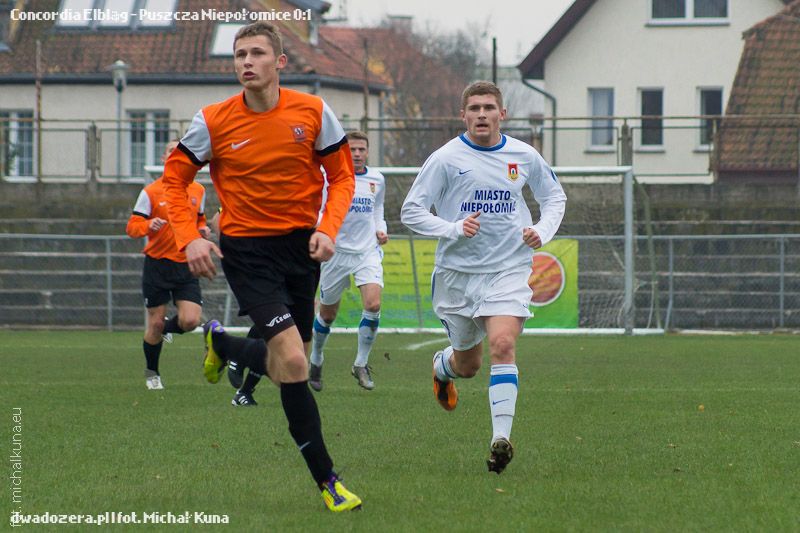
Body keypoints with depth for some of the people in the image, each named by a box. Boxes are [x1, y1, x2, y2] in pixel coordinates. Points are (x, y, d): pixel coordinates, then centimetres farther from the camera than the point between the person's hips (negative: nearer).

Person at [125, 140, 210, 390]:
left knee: (190, 321, -13)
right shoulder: (151, 192, -3)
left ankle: (167, 328, 23)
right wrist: (148, 226, -25)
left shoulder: (198, 191, 7)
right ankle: (152, 373, 24)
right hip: (157, 264, -2)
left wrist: (203, 231, 0)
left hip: (186, 266, 2)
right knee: (156, 323, 2)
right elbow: (131, 227, -4)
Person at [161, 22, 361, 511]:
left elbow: (342, 177, 4)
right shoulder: (213, 122, -8)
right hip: (246, 249, -3)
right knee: (293, 361, -17)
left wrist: (328, 230, -12)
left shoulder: (313, 113, -5)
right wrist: (189, 237, -10)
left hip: (300, 246, 3)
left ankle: (221, 342, 45)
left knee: (284, 368, 11)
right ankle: (326, 479, -8)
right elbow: (175, 178, 4)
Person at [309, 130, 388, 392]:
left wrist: (381, 231, 5)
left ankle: (361, 364, -5)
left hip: (368, 252, 2)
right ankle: (316, 359, 36)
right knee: (327, 313, 9)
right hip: (337, 252, -2)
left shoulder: (377, 179, 7)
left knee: (373, 304, -19)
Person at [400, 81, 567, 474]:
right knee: (467, 364, 11)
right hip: (458, 271, 0)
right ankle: (442, 366, 49)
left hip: (509, 269, 0)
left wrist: (543, 231, 0)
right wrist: (454, 228, -20)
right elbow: (411, 211, -5)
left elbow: (554, 197, 19)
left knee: (503, 345, -22)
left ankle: (501, 438, -25)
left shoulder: (524, 157, 2)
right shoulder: (446, 159, -7)